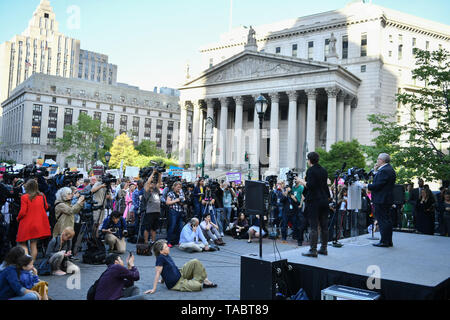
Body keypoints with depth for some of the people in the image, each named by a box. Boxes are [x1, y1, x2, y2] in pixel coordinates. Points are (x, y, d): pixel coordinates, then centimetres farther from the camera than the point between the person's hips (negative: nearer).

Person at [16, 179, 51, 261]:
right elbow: (46, 207, 11)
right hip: (38, 224, 4)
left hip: (26, 224, -4)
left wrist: (18, 218, 4)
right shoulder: (42, 196, -2)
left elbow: (22, 212, -14)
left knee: (22, 243, 8)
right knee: (33, 244, 12)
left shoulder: (25, 197, -15)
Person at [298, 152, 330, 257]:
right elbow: (325, 184, 17)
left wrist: (303, 182, -3)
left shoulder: (310, 170, -10)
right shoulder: (324, 170, 11)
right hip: (324, 200, 7)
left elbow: (310, 185, -19)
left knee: (313, 226, -6)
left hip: (314, 201, -7)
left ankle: (313, 250, -6)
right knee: (324, 225, 11)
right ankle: (323, 248, 18)